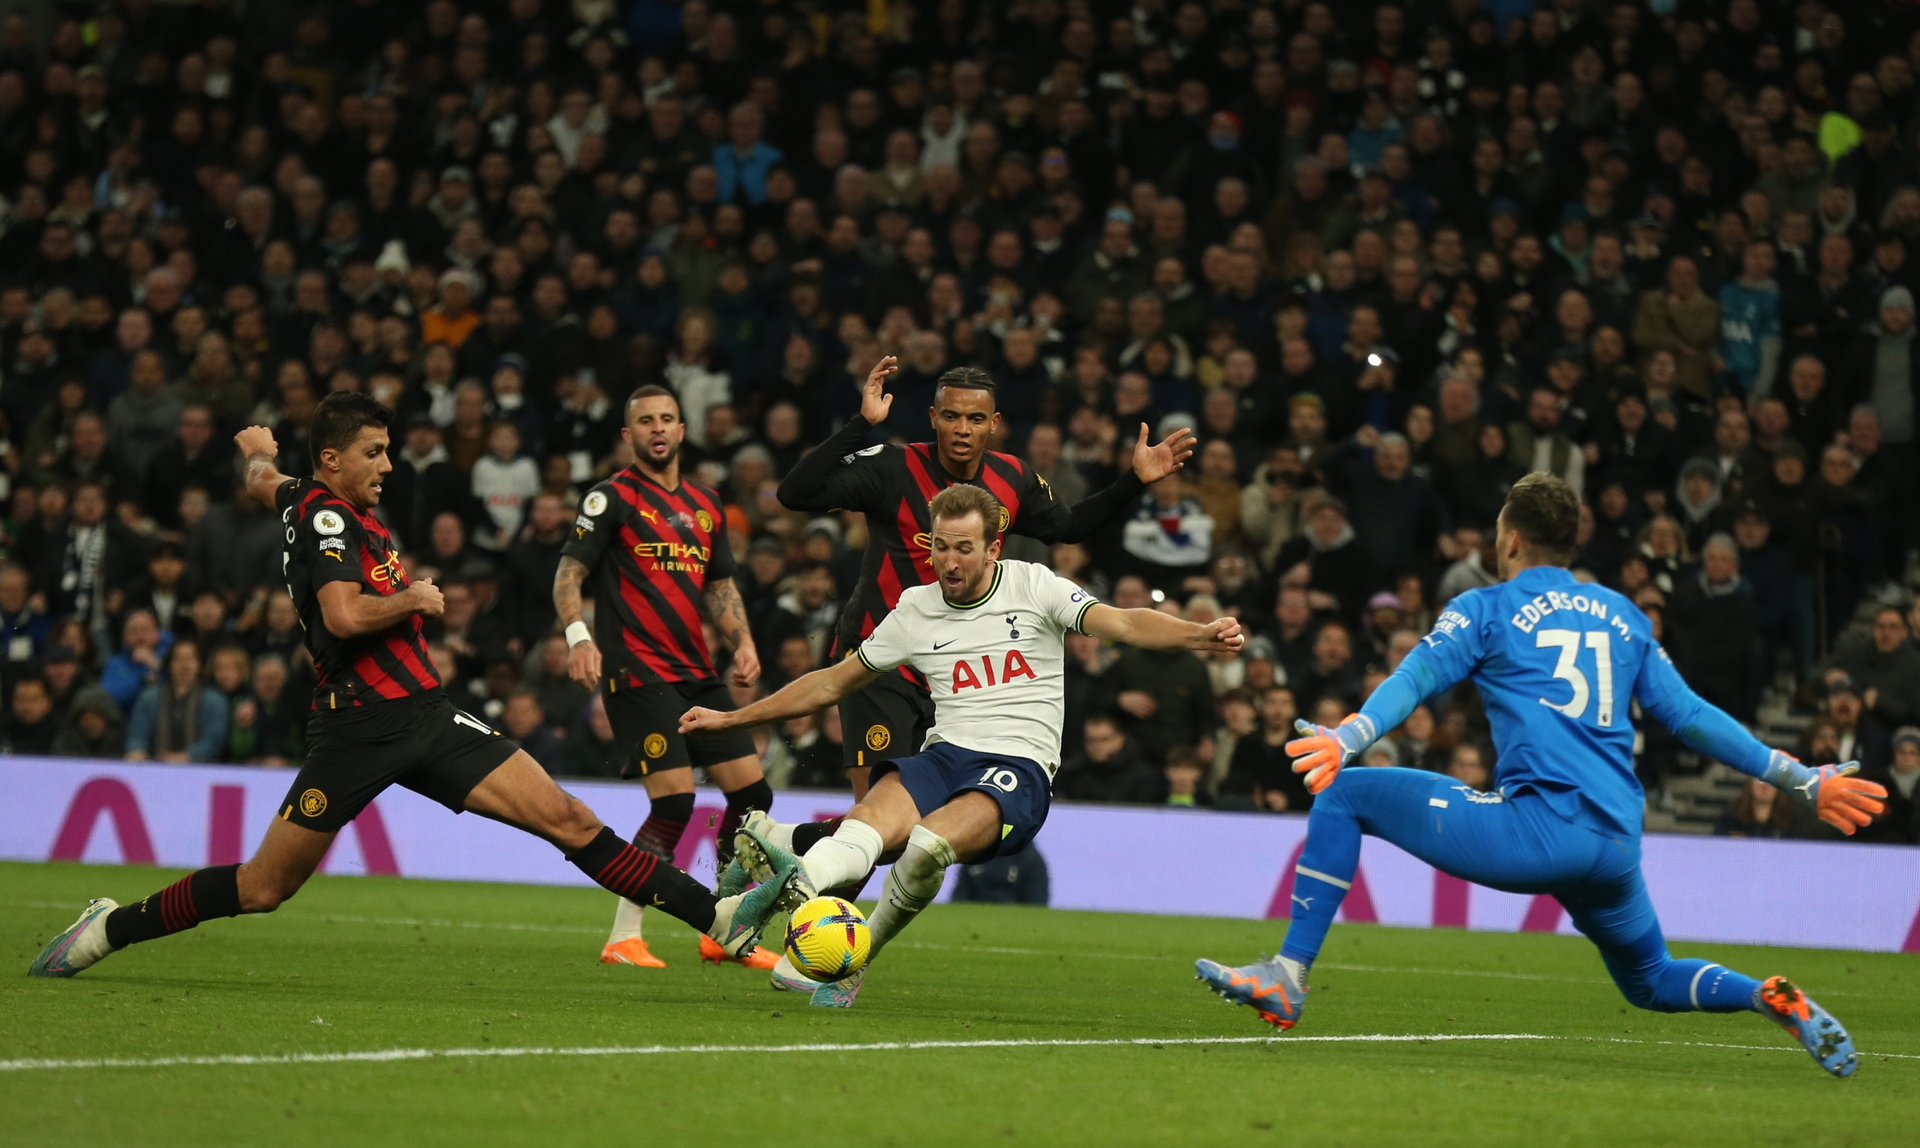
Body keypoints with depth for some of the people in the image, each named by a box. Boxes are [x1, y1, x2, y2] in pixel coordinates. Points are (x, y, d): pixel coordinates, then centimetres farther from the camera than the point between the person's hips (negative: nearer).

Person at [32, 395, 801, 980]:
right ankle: (109, 928, 17)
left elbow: (263, 482, 39)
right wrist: (413, 598, -10)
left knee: (564, 818, -5)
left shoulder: (305, 499, 16)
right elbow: (344, 614, -28)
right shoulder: (323, 517, -11)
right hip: (360, 724, -8)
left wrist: (261, 454, 62)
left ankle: (719, 917, -12)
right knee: (264, 887, -2)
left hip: (425, 718, 8)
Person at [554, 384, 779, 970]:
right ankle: (623, 939, -9)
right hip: (636, 672, -7)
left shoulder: (707, 504, 17)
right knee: (675, 800, -17)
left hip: (697, 674, 7)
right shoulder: (613, 497, -2)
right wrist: (578, 635, -26)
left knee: (752, 791, 4)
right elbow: (568, 573, -9)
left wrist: (743, 642, 9)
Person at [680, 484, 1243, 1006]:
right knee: (872, 824, -33)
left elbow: (1123, 623, -6)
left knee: (929, 843, -36)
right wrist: (731, 718, 25)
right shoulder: (915, 610, 16)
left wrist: (1200, 634, -25)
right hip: (944, 755, 3)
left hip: (1019, 767, -3)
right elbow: (832, 683, 25)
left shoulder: (1033, 586, 7)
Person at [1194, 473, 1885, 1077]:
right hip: (1617, 848, 6)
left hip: (1537, 830, -6)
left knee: (1343, 796, 5)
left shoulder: (1486, 608, 9)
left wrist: (1347, 739, -23)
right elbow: (1689, 717, 22)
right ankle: (1773, 999, 2)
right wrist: (1802, 781, 28)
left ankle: (1287, 978, -5)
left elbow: (1414, 680, -8)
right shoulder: (1622, 616, 23)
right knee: (1649, 982, 30)